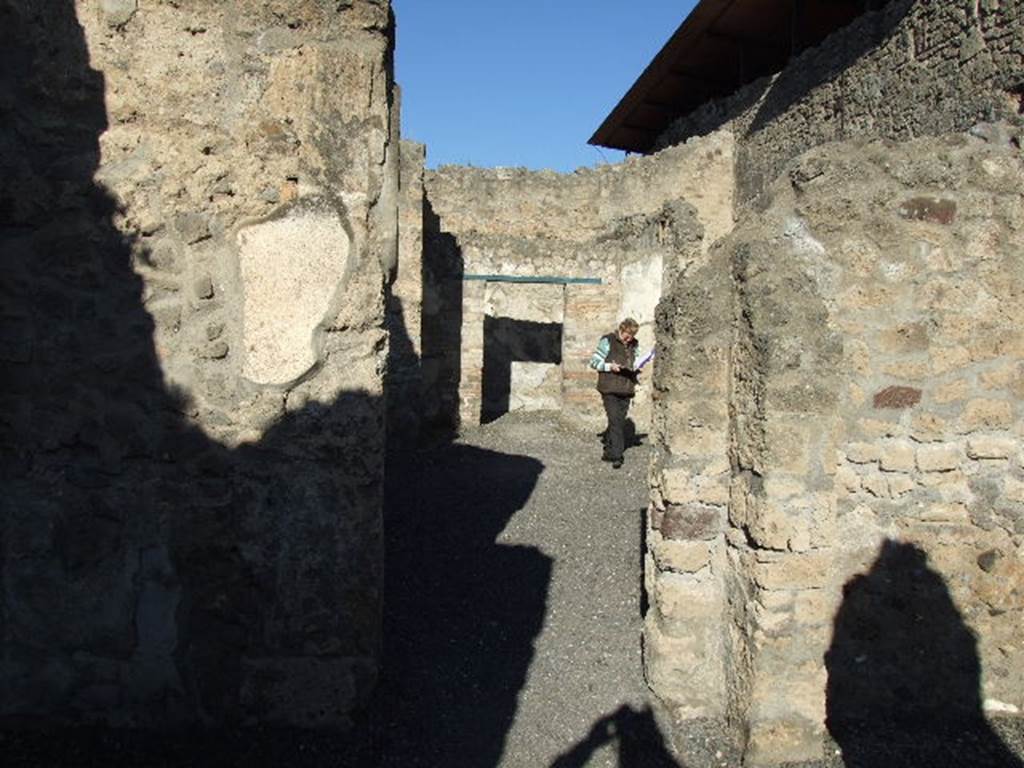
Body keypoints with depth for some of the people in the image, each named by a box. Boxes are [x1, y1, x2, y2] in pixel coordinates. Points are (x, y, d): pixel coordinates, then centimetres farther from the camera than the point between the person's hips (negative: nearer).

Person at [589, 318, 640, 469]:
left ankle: (609, 452, 19)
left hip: (626, 390, 6)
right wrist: (610, 366, -18)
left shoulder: (633, 344, 13)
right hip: (610, 389, -6)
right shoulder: (607, 341, -4)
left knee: (619, 422, 8)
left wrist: (635, 382, 6)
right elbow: (594, 362, -3)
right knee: (615, 422, -11)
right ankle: (616, 456, -9)